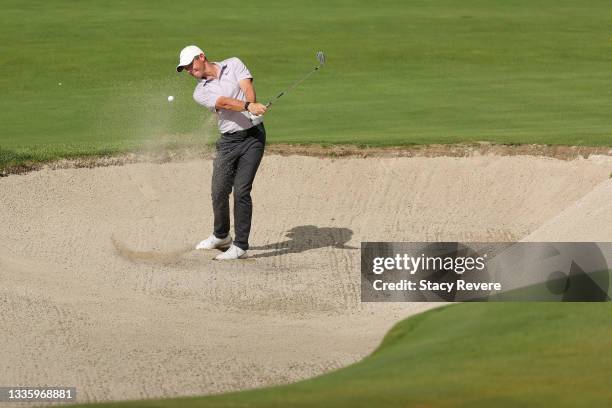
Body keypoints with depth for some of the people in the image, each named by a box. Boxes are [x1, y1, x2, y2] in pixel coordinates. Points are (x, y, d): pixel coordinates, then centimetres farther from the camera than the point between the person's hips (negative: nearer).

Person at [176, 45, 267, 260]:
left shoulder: (233, 65, 5)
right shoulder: (200, 92, 3)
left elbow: (247, 87, -11)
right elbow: (224, 103, -16)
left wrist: (253, 107, -34)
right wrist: (248, 106, -35)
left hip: (253, 135, -3)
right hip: (229, 140, 3)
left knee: (241, 191, -9)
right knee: (219, 191, 2)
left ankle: (240, 246, -3)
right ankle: (221, 237, 27)